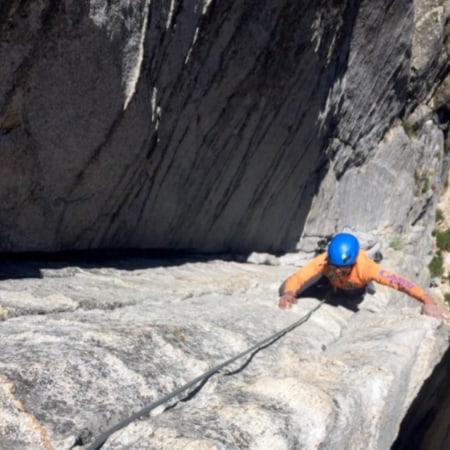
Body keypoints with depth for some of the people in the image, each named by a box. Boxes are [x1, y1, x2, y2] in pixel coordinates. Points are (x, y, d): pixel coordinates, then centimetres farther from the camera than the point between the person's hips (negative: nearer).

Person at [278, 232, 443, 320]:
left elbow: (399, 281, -60)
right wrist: (288, 293, -75)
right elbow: (295, 279, -52)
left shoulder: (365, 267, -53)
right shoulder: (322, 262, -48)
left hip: (359, 289, -1)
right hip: (334, 285, 1)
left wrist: (428, 301, -72)